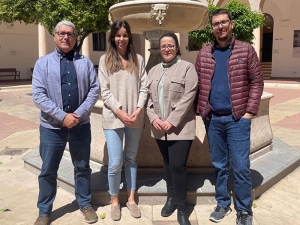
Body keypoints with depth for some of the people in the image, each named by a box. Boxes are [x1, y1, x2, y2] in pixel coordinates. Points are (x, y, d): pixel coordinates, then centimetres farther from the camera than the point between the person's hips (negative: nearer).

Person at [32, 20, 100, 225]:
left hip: (81, 125, 1)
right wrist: (62, 116, -17)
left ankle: (85, 204, 34)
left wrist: (79, 114, -13)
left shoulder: (85, 62, 4)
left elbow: (95, 90, -1)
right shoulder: (43, 63, -1)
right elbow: (38, 95, -9)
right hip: (52, 127, -1)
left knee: (82, 167, 15)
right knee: (48, 171, 11)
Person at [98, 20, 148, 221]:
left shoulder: (138, 60, 7)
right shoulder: (105, 60, 2)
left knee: (131, 159, 14)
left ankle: (131, 199, 28)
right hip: (113, 118, -2)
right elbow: (105, 91, -4)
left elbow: (144, 87, 3)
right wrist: (120, 111, -13)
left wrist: (138, 109, -11)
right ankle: (115, 201, 21)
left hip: (135, 118, 2)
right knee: (115, 162, -1)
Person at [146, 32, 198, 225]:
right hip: (160, 127, 5)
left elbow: (188, 97, -12)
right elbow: (148, 96, 11)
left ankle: (182, 208, 9)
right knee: (168, 164, 14)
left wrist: (172, 121, -16)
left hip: (180, 127, -5)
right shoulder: (154, 70, 14)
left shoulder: (187, 68, -4)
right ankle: (171, 198, 31)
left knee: (178, 166, -7)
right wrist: (153, 118, -5)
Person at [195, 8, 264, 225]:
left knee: (241, 166, 1)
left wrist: (249, 111, -8)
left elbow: (257, 82, -1)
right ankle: (222, 204, 29)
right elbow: (198, 85, 9)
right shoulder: (204, 54, 7)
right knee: (219, 165, 13)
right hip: (212, 118, 3)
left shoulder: (246, 50, 0)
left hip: (237, 118, -2)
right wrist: (201, 110, 0)